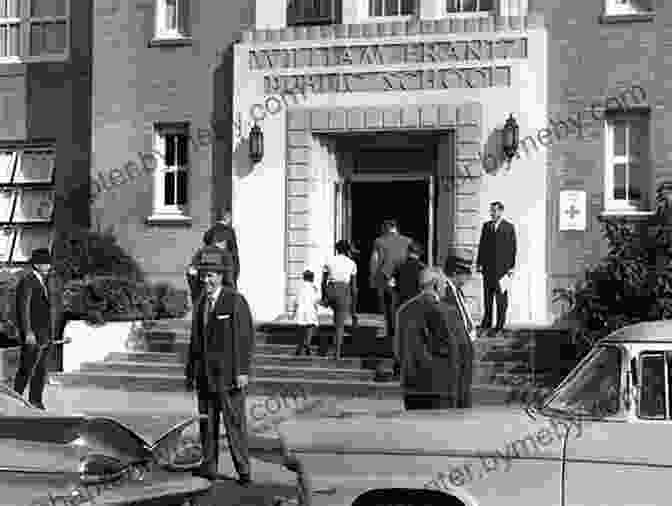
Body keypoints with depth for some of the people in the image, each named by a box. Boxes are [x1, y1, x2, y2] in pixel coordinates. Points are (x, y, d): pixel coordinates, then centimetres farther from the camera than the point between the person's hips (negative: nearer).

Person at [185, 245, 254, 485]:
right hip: (205, 373, 6)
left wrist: (242, 371, -15)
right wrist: (190, 371, 16)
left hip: (228, 373, -6)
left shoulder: (236, 301, -8)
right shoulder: (201, 303, 13)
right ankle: (209, 467, 18)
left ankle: (243, 471, 5)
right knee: (207, 421, 9)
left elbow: (246, 338, -11)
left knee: (234, 421, -3)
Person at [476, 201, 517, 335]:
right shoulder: (486, 226, 12)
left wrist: (511, 266, -7)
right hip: (488, 266, 3)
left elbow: (512, 247, -1)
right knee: (487, 294, 5)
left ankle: (500, 324, 5)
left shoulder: (509, 227, 1)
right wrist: (479, 263, 7)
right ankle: (486, 323, 11)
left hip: (502, 267, -3)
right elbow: (482, 245, 12)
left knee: (501, 296, 0)